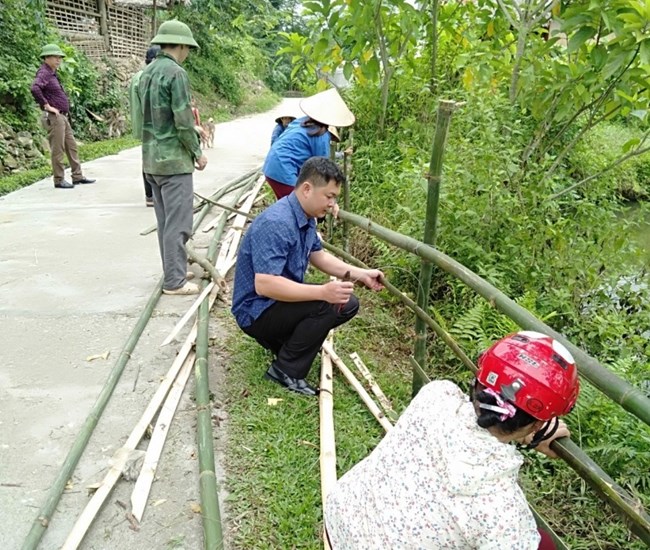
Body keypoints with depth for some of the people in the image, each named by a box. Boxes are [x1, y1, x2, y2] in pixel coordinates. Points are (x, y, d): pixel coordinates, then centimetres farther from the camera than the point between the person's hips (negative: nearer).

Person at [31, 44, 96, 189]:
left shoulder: (52, 73, 17)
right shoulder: (44, 73, -13)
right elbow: (35, 89, -31)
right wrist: (47, 106, -23)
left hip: (63, 116, 10)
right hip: (53, 117, -10)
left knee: (71, 146, 13)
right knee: (57, 149, -4)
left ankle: (77, 176, 20)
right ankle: (59, 180, 3)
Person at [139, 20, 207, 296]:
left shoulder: (147, 73, 12)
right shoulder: (176, 73, -14)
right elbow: (183, 121, -18)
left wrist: (194, 130, 20)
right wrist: (198, 152, -5)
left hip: (151, 158, 9)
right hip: (174, 158, -9)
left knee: (165, 220, 15)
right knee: (177, 222, -3)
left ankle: (172, 271, 24)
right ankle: (175, 281, 2)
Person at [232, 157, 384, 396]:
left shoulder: (307, 217, 1)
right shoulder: (276, 223, -28)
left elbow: (318, 255, 15)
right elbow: (264, 285, -35)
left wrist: (360, 274, 4)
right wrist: (323, 292, -39)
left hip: (280, 301, 9)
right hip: (256, 311, -9)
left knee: (348, 304, 8)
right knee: (326, 305, -27)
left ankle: (280, 338, 15)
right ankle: (286, 371, -11)